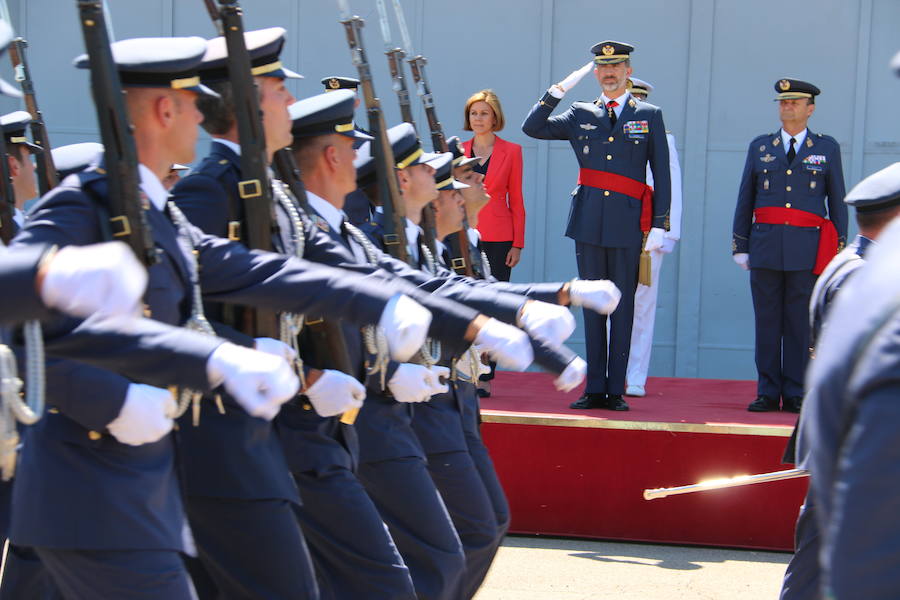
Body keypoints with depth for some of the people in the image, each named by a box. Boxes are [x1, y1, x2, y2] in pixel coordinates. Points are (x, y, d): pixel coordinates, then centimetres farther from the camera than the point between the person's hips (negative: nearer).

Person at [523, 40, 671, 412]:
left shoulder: (650, 116, 7)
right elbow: (532, 128, 6)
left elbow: (662, 176, 5)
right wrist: (559, 89, 1)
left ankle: (616, 390, 5)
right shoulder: (581, 115, 12)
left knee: (623, 307, 1)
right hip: (588, 222, 2)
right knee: (592, 306, 4)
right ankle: (594, 389, 8)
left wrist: (660, 225, -2)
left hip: (628, 224, -2)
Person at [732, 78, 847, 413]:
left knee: (800, 323, -1)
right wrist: (740, 246, 7)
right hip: (766, 246, 2)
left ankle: (796, 395, 5)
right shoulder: (760, 147, 13)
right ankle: (768, 394, 7)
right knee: (767, 322, 2)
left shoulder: (827, 148, 9)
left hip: (807, 248, -1)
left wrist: (839, 249, 3)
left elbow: (838, 201, 9)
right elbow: (745, 200, 13)